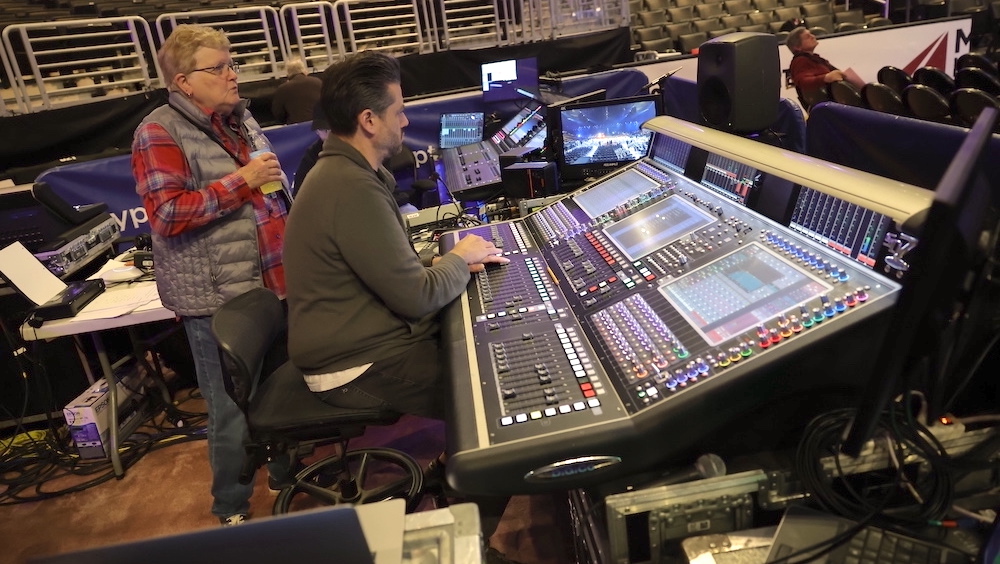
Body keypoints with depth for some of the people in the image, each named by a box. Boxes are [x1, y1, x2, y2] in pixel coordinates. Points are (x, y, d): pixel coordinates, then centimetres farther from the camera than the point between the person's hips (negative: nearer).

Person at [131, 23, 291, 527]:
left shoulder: (239, 118, 12)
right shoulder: (160, 134, -11)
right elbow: (168, 215, -21)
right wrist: (242, 180, -20)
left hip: (270, 282, 8)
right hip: (217, 297, -7)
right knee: (234, 410, 4)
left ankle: (287, 473, 41)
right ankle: (232, 512, 24)